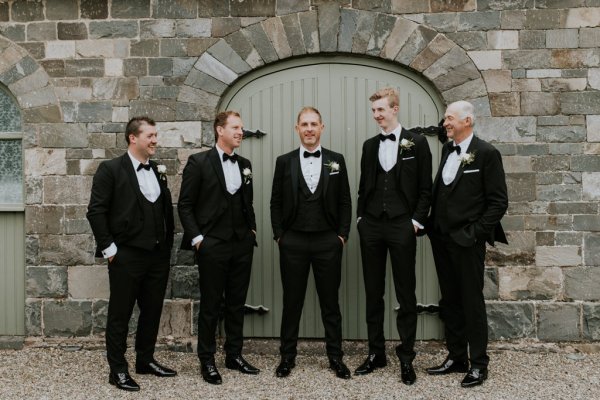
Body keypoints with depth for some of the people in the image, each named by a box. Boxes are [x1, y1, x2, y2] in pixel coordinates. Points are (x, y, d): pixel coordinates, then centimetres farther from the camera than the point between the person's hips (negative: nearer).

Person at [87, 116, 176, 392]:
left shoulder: (158, 171, 10)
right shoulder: (110, 169, -7)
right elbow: (96, 212, -10)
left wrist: (167, 245, 8)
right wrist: (109, 249, -11)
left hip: (158, 255, 6)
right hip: (127, 256, -6)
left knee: (152, 312, 15)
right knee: (120, 314, 5)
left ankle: (145, 361, 31)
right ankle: (117, 370, 17)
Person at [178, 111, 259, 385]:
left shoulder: (245, 164, 11)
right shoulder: (199, 162, -5)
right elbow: (185, 205, -5)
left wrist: (252, 229, 9)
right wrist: (196, 238, -11)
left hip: (242, 245, 5)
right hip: (212, 246, -5)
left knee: (237, 303, 12)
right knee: (210, 305, 4)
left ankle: (234, 355, 25)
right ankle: (207, 360, 16)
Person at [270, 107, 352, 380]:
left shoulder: (336, 160, 5)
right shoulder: (284, 161, 4)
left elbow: (345, 202, 5)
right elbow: (276, 202, 6)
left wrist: (342, 234, -1)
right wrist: (279, 235, 0)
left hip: (328, 242, 0)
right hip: (293, 242, 0)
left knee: (330, 302, 8)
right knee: (291, 302, 8)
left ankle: (336, 357, 19)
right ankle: (287, 356, 20)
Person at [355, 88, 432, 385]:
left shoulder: (417, 143, 0)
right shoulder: (369, 145, 11)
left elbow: (425, 188, -1)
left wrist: (417, 220, -8)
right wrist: (360, 217, 6)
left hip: (402, 226, -4)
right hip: (371, 226, 4)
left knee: (406, 294, 3)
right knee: (373, 293, 9)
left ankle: (406, 358, 14)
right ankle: (376, 352, 21)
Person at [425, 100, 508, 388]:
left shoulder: (486, 153, -9)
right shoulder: (447, 150, 11)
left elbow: (498, 201, -10)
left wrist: (476, 233, -14)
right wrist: (433, 225, 9)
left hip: (466, 241, -6)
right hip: (441, 238, 7)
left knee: (472, 303, 2)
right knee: (450, 302, 13)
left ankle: (479, 364, 14)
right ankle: (456, 357, 25)